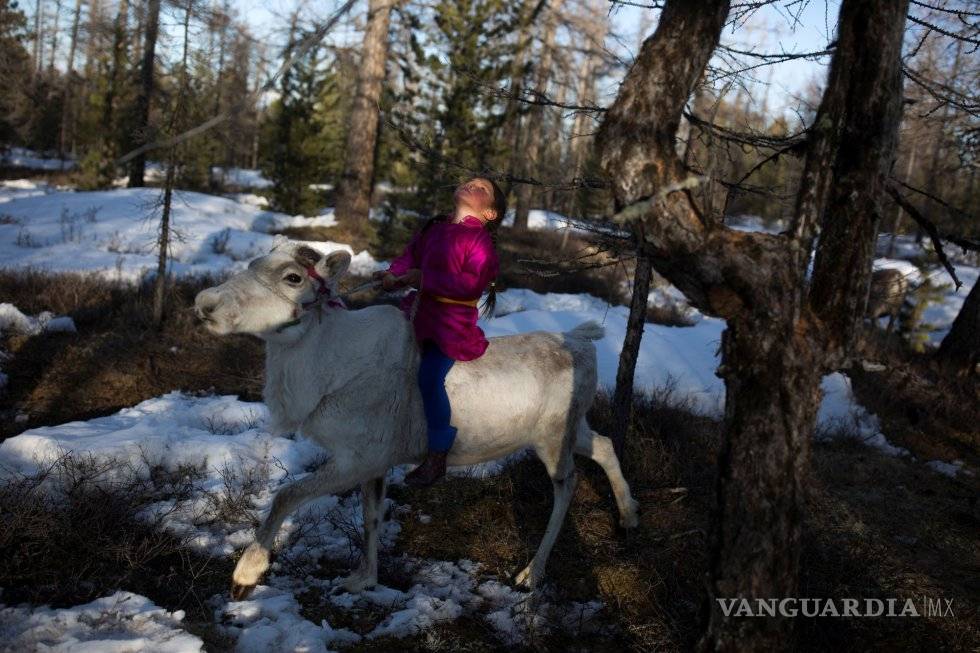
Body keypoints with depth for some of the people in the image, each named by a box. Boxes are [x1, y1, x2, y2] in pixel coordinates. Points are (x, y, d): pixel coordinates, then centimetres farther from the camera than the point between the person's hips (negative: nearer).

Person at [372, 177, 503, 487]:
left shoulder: (480, 241, -8)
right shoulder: (433, 228, 13)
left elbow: (471, 284, -20)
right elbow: (411, 255, 11)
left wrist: (425, 278, -22)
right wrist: (393, 274, -10)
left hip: (452, 322, -8)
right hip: (420, 310, 8)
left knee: (430, 378, -19)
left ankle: (436, 459, -6)